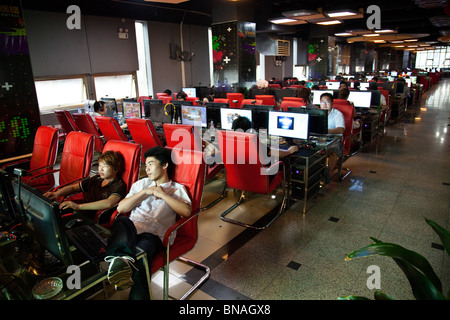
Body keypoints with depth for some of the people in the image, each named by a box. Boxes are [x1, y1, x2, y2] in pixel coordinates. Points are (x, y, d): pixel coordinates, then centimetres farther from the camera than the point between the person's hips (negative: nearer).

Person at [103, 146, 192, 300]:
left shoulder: (177, 188, 18)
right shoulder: (141, 183, 29)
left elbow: (187, 211, -3)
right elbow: (121, 208, 16)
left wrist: (162, 195, -2)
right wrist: (145, 192, 6)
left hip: (154, 234, -2)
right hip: (130, 229, 2)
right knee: (122, 222, -36)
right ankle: (122, 258, -59)